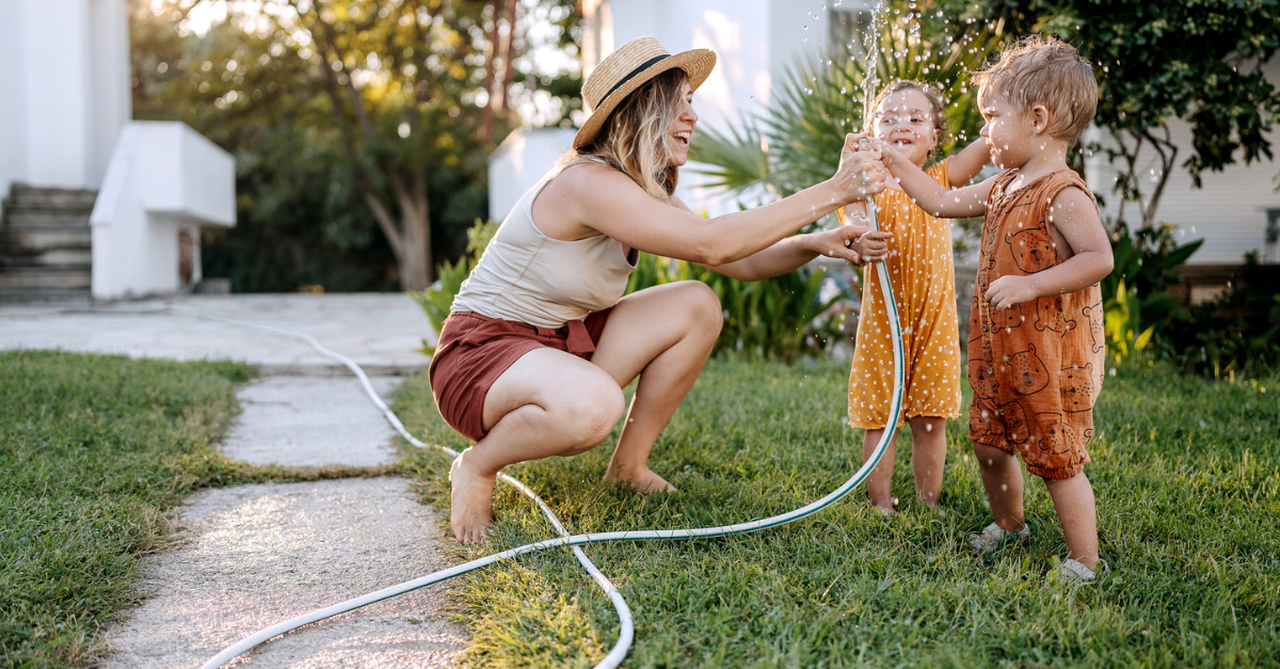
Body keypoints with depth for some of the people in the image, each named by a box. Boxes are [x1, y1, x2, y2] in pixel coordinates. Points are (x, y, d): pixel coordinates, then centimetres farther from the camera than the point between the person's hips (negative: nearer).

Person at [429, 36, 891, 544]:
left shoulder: (647, 195, 6)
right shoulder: (587, 182, -25)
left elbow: (741, 262, 2)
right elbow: (710, 243, -33)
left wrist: (817, 243, -17)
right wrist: (830, 193, -31)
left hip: (561, 342, 9)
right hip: (480, 350, -9)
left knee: (697, 306, -4)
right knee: (593, 404, -40)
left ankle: (628, 465, 7)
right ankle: (477, 467, -8)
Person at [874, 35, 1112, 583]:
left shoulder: (1064, 194, -18)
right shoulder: (1003, 187, 9)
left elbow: (1099, 258, -27)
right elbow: (945, 203, 20)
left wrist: (1028, 284, -29)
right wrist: (896, 164, 15)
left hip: (1051, 358, -9)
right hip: (1000, 351, 9)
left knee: (1057, 460, -2)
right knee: (989, 442, 20)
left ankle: (1084, 561, 11)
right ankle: (1009, 524, 42)